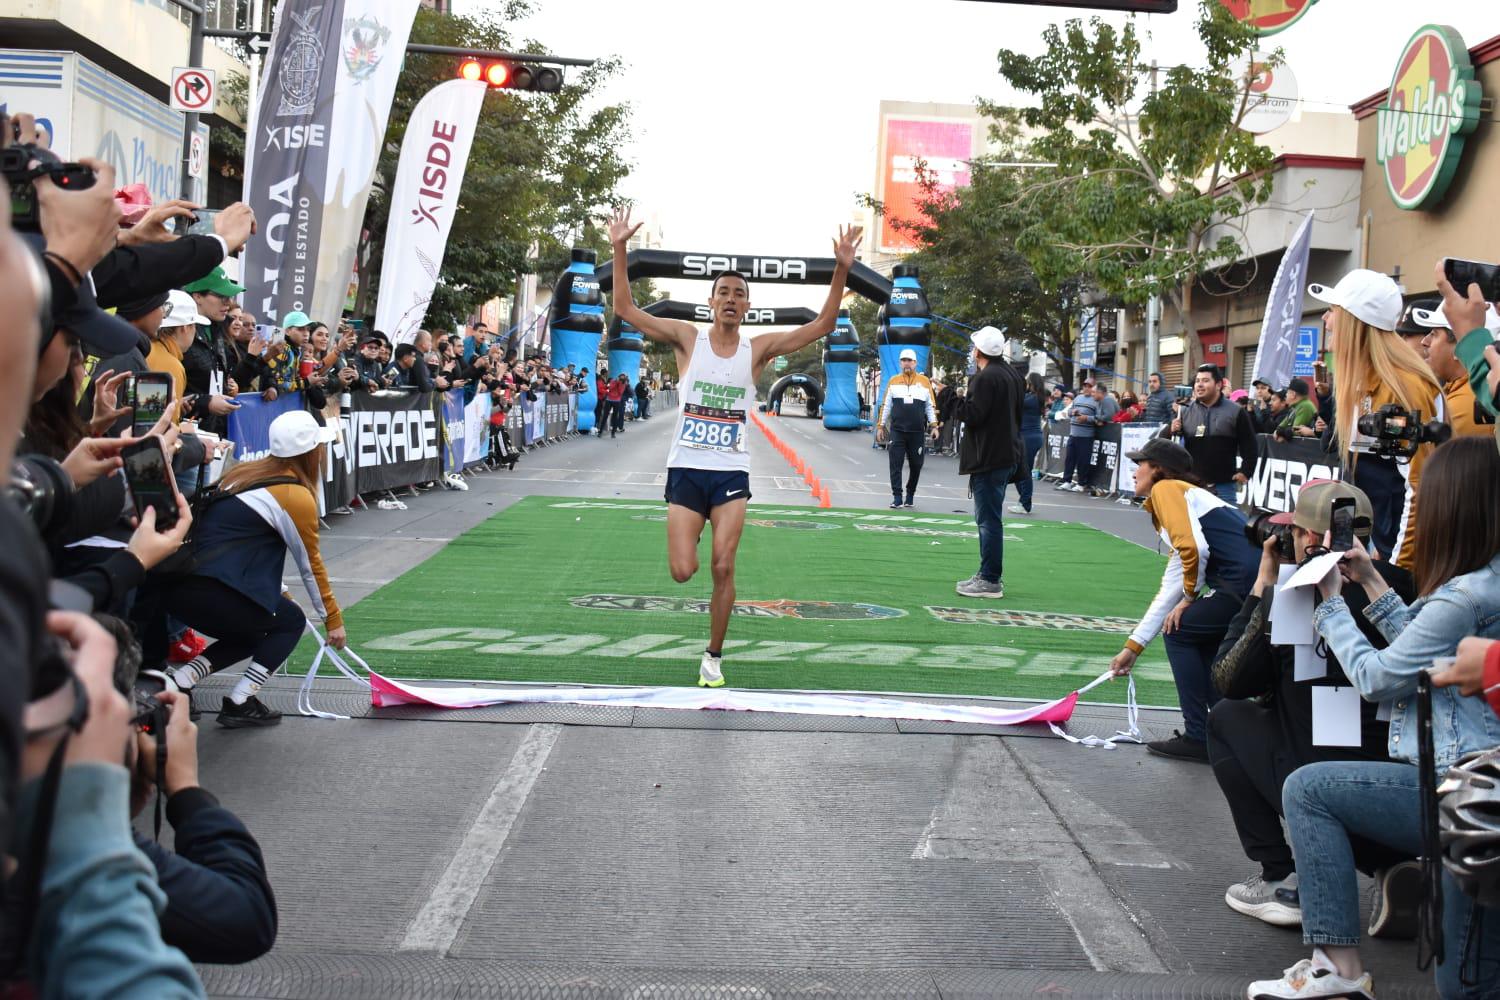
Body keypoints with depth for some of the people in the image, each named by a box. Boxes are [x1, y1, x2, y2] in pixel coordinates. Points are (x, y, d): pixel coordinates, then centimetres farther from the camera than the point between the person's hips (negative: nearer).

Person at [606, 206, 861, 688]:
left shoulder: (758, 349, 3)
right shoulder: (687, 339, 0)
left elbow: (822, 326, -1)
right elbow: (625, 310, -4)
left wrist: (841, 269, -11)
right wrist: (619, 251, -13)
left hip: (731, 474, 1)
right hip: (686, 469, -1)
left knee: (723, 569, -5)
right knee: (683, 571, -7)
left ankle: (714, 657, 10)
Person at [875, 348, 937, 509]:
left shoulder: (924, 381, 7)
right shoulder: (893, 381, 8)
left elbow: (930, 406, 9)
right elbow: (886, 405, 10)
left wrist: (934, 426, 1)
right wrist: (880, 426, 7)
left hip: (917, 432, 0)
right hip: (897, 431, 0)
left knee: (916, 465, 6)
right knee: (895, 464, -6)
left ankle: (910, 494, 23)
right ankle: (897, 497, -3)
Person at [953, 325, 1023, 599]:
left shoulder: (986, 378, -16)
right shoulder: (1012, 375, 14)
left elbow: (972, 415, -21)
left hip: (988, 459, -10)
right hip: (1006, 455, 10)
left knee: (988, 518, -8)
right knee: (990, 517, 17)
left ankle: (990, 581, -7)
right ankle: (990, 574, 23)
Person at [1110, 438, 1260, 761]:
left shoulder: (1166, 489, 4)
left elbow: (1194, 548, -15)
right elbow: (1169, 591, 32)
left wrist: (1190, 597, 3)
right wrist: (1132, 647, 34)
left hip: (1248, 580, -9)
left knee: (1179, 631, 7)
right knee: (1201, 642, 22)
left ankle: (1198, 739, 8)